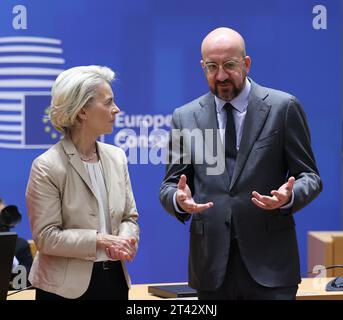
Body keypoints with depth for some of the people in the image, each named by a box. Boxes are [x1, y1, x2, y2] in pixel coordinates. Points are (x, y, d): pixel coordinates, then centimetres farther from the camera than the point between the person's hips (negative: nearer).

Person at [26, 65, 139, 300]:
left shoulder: (116, 157, 6)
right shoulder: (47, 167, -11)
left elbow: (130, 217, 9)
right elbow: (46, 237, -14)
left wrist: (124, 241, -12)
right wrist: (100, 241, -19)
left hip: (115, 279, 5)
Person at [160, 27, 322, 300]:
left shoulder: (283, 107, 0)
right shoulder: (185, 118, 7)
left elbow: (309, 176, 2)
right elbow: (169, 185, 10)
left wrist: (289, 196, -20)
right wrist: (179, 199, -14)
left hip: (268, 263, -2)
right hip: (211, 264, 2)